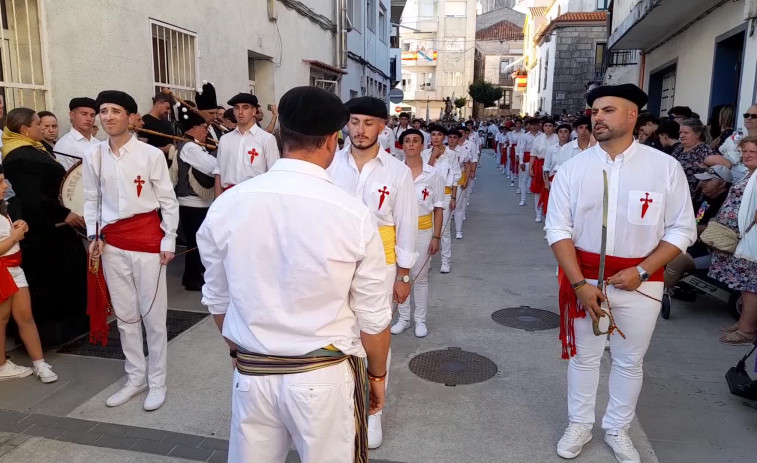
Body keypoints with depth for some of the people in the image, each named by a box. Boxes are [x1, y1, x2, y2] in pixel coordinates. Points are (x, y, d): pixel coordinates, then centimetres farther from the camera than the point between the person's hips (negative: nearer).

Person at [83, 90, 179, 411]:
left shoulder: (151, 154, -8)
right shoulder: (93, 156, 3)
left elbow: (168, 201, -4)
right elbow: (91, 199, 12)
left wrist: (168, 241, -6)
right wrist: (93, 235, 1)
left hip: (147, 237, -4)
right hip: (112, 242, 4)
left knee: (152, 314, 3)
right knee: (125, 314, 13)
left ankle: (157, 382, 19)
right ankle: (135, 378, 28)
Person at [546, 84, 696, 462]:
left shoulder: (665, 167, -6)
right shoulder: (572, 169, -5)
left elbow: (681, 230, -3)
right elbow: (558, 229, -6)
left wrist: (641, 272, -14)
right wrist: (579, 283, -14)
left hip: (640, 281, 0)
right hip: (584, 277, 0)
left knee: (630, 361, 15)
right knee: (584, 356, 15)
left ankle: (617, 431, 38)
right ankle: (579, 426, 36)